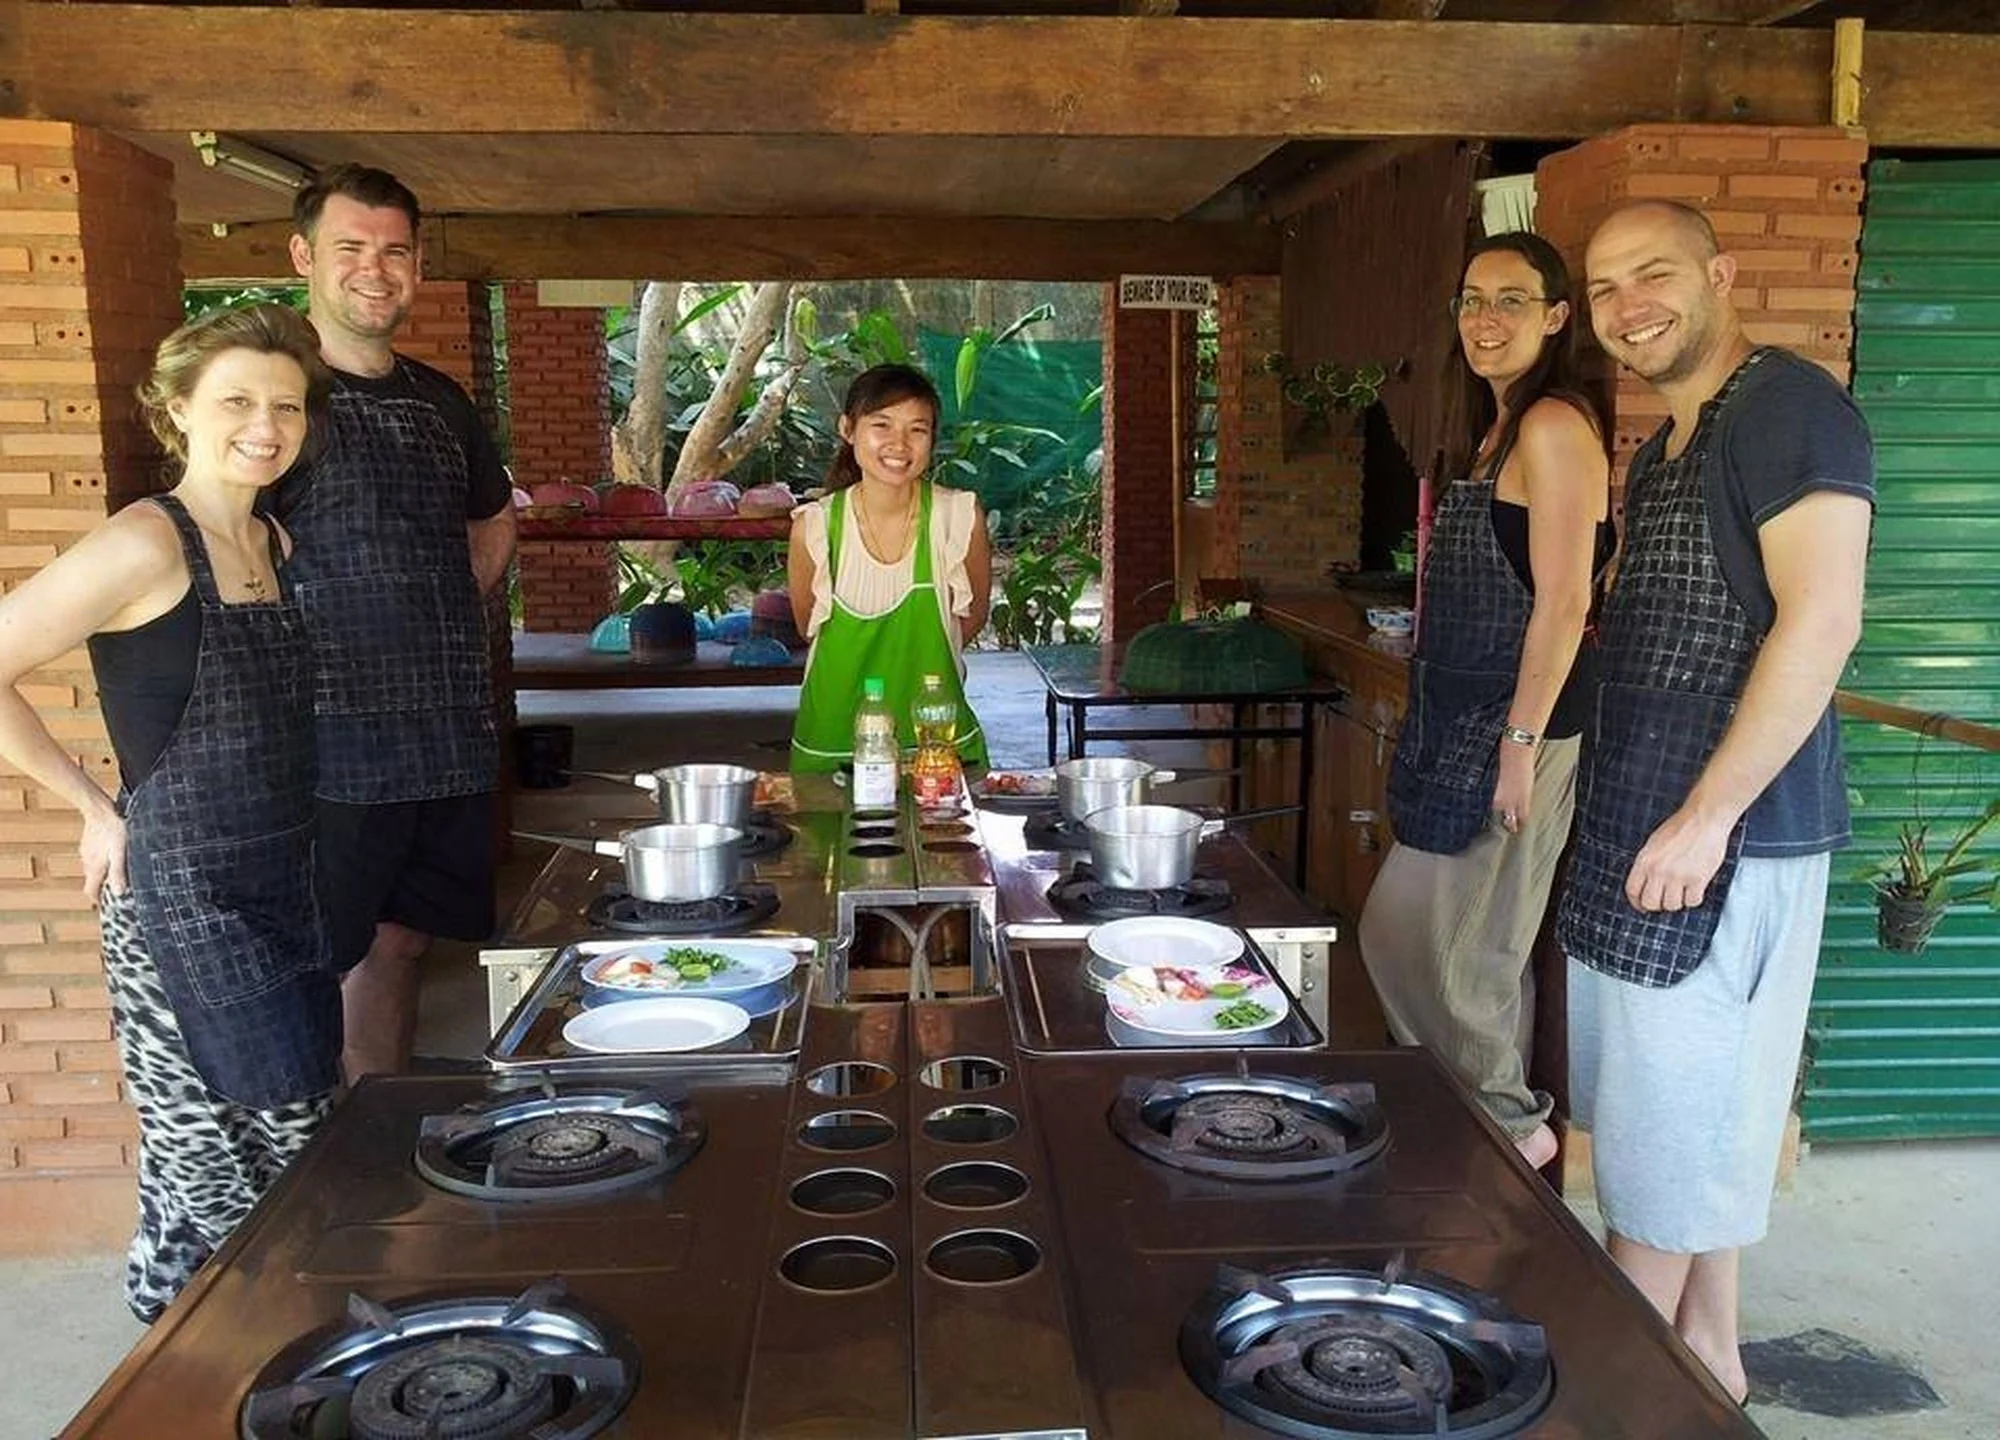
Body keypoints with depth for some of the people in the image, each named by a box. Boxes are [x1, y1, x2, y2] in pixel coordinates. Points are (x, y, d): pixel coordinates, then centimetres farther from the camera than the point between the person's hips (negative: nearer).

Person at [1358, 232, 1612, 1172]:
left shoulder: (1553, 425, -13)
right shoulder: (1498, 429, 16)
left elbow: (1563, 602, -19)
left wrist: (1521, 744, -20)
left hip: (1511, 724, -10)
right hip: (1460, 721, 10)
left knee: (1453, 943, -2)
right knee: (1401, 929, 14)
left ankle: (1510, 1125, 18)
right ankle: (1494, 1118, 28)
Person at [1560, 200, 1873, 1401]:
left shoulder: (1789, 406, -12)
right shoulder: (1666, 448, 16)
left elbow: (1822, 618, -21)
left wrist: (1709, 813, -22)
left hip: (1728, 832, -9)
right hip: (1640, 822, 9)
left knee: (1669, 1113, 2)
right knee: (1691, 1109, 17)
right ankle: (1706, 1352, 32)